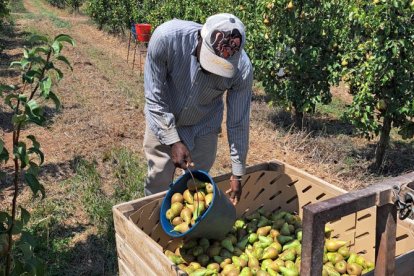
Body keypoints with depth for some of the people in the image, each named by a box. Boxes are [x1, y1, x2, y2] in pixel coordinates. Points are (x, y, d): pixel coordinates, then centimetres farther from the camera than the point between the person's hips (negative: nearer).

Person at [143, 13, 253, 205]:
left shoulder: (242, 69, -28)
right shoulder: (166, 37, -33)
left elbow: (238, 122, -16)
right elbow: (154, 97, -21)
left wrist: (237, 173, -10)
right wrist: (173, 141, -23)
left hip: (203, 129, 1)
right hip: (163, 123, 0)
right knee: (157, 185, 8)